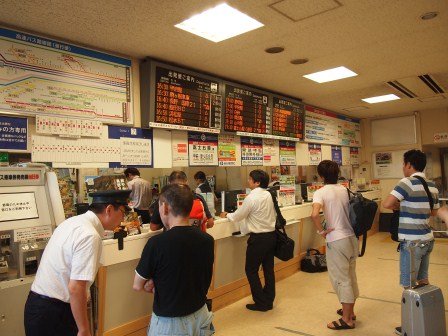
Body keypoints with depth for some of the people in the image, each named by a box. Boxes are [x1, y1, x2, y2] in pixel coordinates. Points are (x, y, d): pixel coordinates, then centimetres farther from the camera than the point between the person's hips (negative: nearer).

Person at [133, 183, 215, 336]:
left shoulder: (157, 243, -24)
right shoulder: (207, 240, -9)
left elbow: (137, 285, -10)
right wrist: (159, 286, -2)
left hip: (169, 322, -4)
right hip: (201, 315, 4)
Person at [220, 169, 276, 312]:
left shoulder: (252, 198, -18)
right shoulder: (268, 195, 4)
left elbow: (237, 216, -9)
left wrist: (226, 215, 11)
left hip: (259, 238, -7)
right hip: (271, 235, 8)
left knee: (251, 270, 7)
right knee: (268, 269, 15)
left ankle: (261, 303, 13)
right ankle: (269, 301, 25)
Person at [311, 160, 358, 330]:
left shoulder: (321, 192, -12)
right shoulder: (344, 190, 7)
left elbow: (314, 214, -28)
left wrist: (322, 231, -14)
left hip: (337, 240, -7)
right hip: (352, 237, 7)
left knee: (341, 279, 4)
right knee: (350, 276, 20)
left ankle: (346, 320, 15)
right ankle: (350, 311, 36)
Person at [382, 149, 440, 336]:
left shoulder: (407, 182, -17)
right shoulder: (432, 186, 8)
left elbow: (386, 204, -26)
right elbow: (434, 211, 20)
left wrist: (399, 205, -6)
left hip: (412, 241, -8)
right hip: (427, 239, 8)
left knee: (409, 286, 4)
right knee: (423, 281, 20)